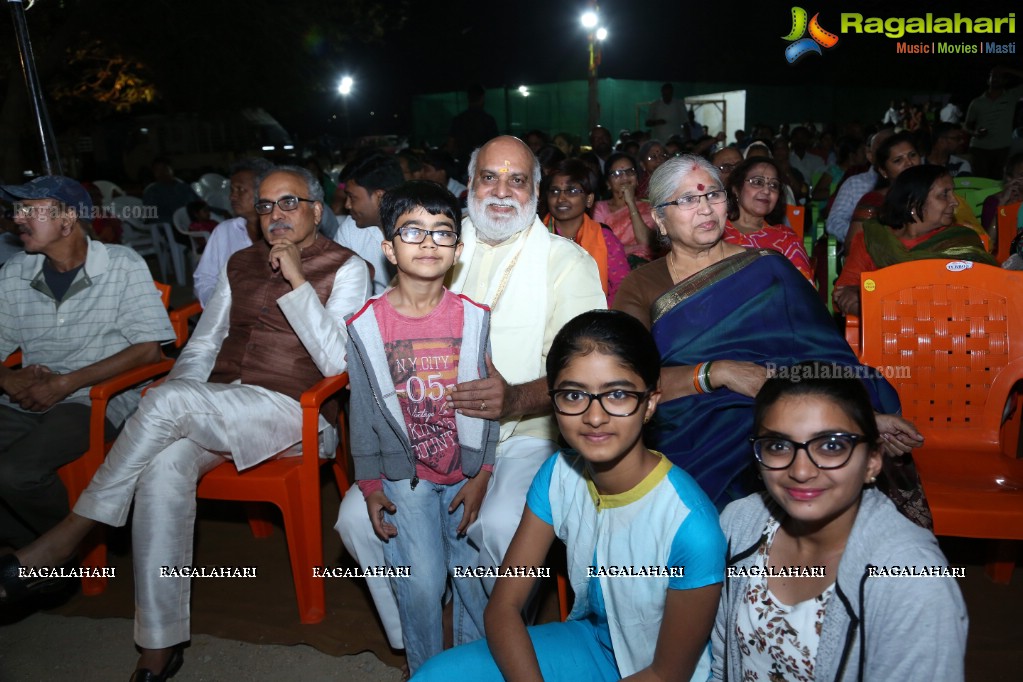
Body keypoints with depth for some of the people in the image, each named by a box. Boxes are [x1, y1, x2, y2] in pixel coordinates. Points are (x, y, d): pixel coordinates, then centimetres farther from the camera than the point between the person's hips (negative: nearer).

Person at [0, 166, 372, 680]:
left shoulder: (346, 268, 1)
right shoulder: (241, 264, 19)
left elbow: (337, 363, -11)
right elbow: (201, 346, 19)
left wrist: (297, 280, -16)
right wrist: (164, 420, 2)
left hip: (292, 409, -5)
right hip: (213, 407, 5)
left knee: (167, 400, -29)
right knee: (163, 469, -26)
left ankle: (69, 535, -12)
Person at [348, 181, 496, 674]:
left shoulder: (474, 318, -3)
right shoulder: (366, 325, -5)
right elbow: (363, 409, 2)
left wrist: (481, 475, -5)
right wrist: (370, 484, 1)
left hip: (466, 470, 1)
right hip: (404, 473, -1)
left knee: (476, 577, 0)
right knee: (421, 583, -10)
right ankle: (425, 667, 20)